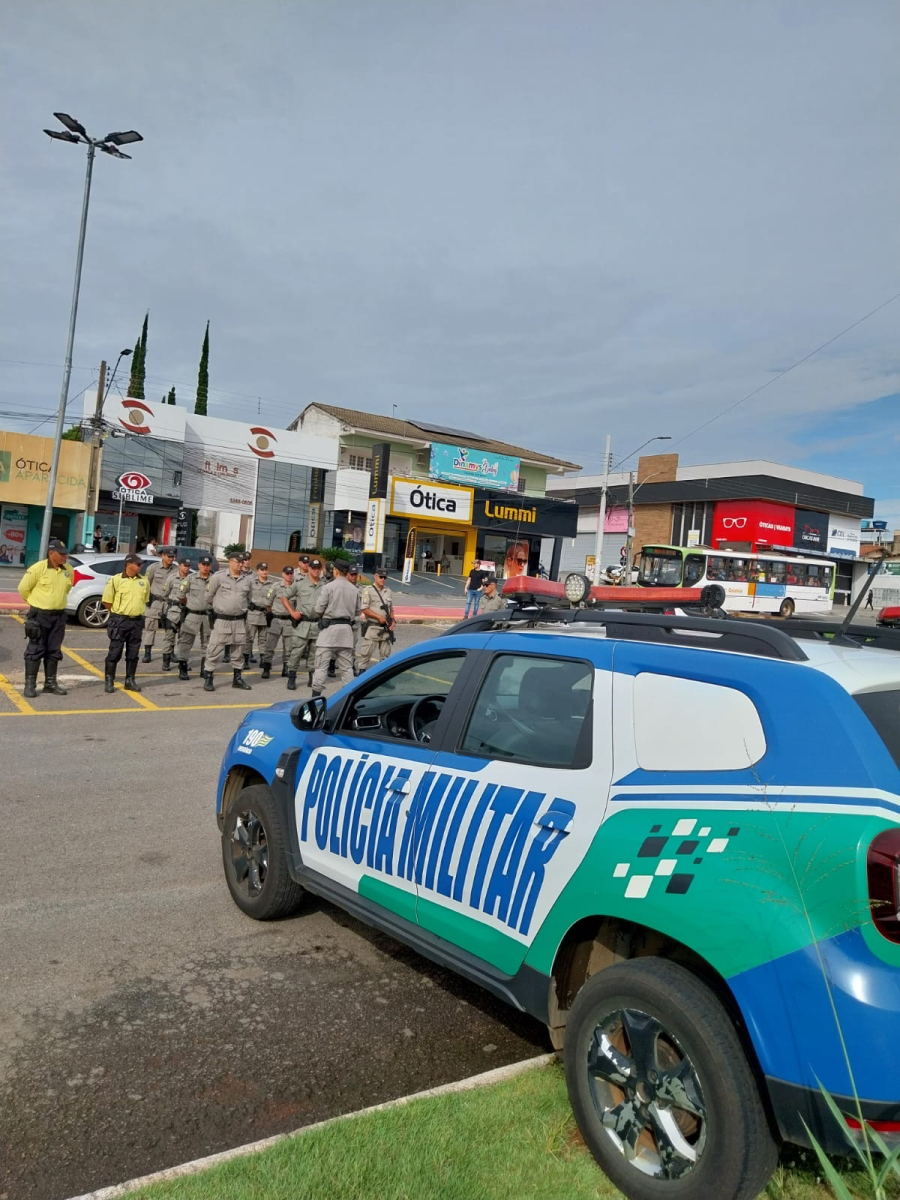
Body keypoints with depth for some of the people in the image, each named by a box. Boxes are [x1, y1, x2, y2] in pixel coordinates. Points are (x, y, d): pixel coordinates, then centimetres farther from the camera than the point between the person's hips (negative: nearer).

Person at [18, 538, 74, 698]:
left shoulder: (69, 570, 3)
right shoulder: (38, 568, -14)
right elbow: (23, 588, -6)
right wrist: (35, 602, 4)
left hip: (59, 615, 5)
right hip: (39, 615, -5)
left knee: (54, 651, 10)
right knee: (35, 650, -1)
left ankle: (50, 683, 19)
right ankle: (30, 685, 5)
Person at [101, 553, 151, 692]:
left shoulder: (144, 581, 7)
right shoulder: (116, 580, -7)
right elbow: (106, 600, -3)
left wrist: (138, 611, 11)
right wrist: (117, 613, 1)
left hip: (137, 621, 4)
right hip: (119, 621, -4)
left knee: (133, 653, 9)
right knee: (114, 652, -1)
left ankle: (130, 681, 18)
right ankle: (109, 681, 7)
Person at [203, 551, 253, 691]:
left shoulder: (246, 581, 7)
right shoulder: (219, 577, -7)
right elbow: (209, 596, 2)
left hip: (240, 621, 5)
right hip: (221, 620, -4)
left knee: (239, 650, 12)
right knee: (215, 651, -1)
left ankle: (237, 678, 23)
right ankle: (208, 679, 7)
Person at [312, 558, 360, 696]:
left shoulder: (329, 587, -9)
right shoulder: (355, 589, 4)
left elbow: (319, 609, -8)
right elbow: (357, 612, 10)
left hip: (329, 627, -4)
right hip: (347, 628, 4)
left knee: (321, 664, 1)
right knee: (346, 665, 11)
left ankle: (316, 694, 0)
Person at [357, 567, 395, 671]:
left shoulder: (389, 591, 12)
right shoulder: (368, 590, -6)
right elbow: (364, 609, -11)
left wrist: (392, 621, 2)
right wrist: (379, 617, -16)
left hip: (386, 628, 6)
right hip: (372, 627, -6)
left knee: (385, 654, 11)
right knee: (366, 652, -4)